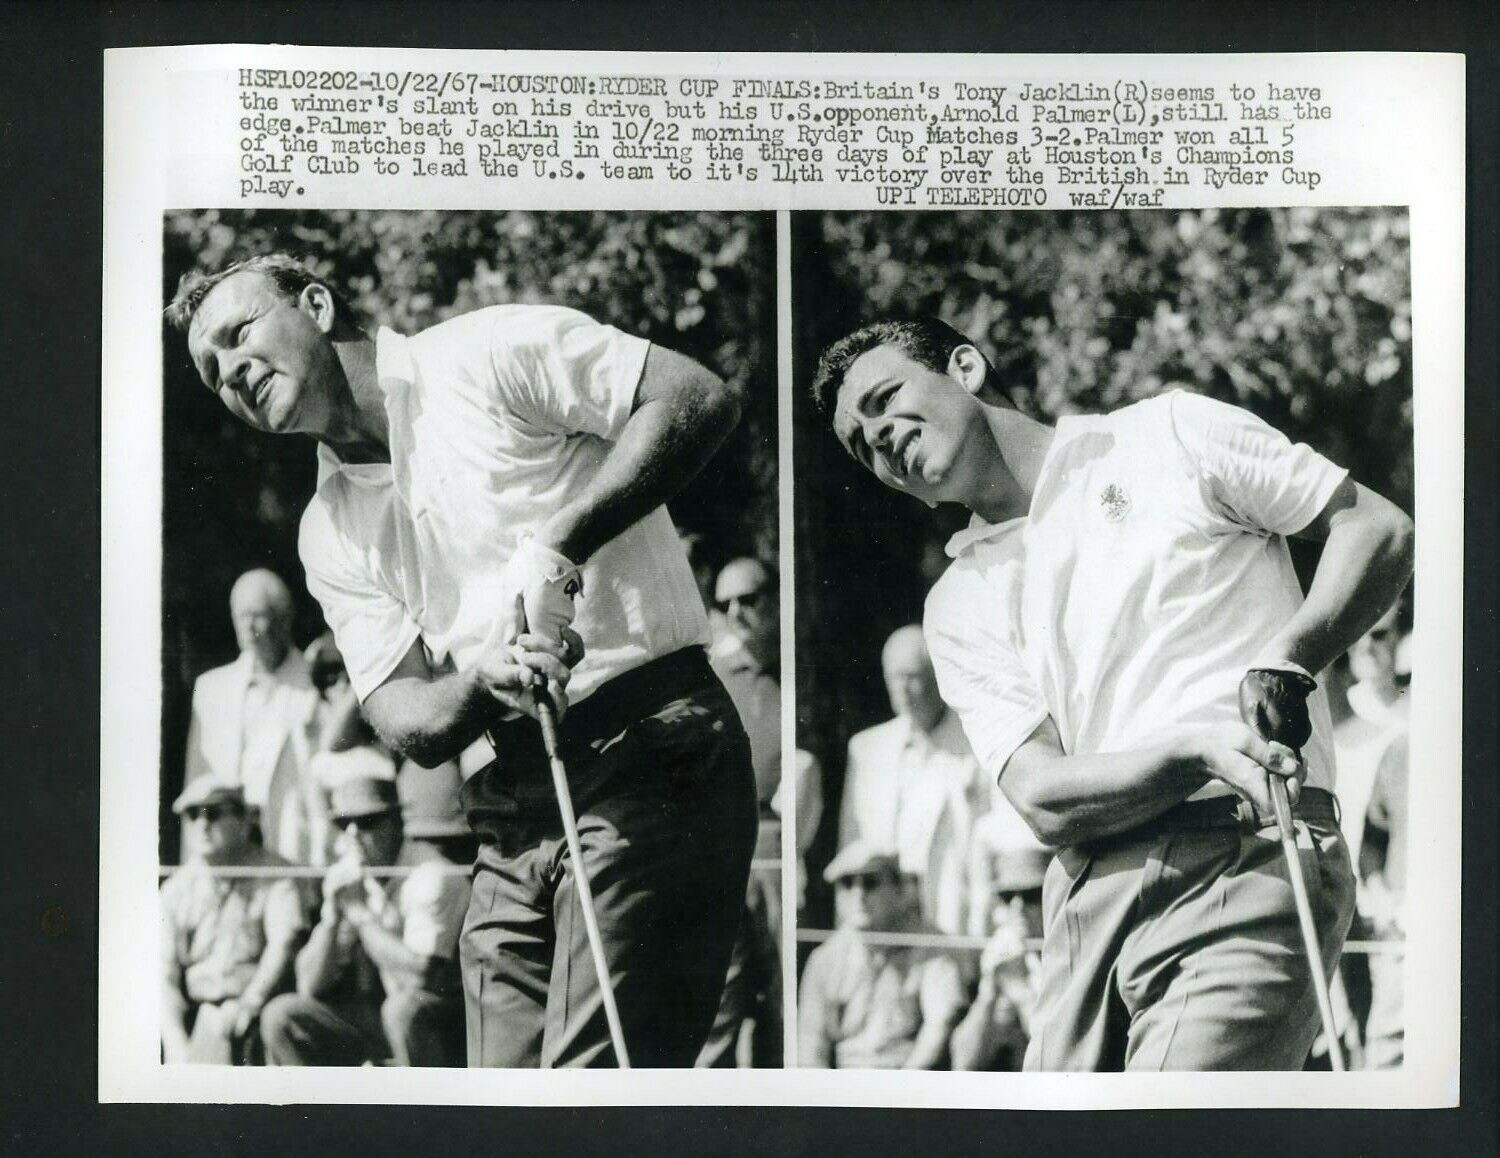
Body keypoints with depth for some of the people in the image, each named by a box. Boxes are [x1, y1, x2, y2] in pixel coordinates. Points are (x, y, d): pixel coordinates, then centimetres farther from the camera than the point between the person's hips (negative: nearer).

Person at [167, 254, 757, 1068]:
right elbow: (406, 725, 8)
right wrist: (481, 680, -15)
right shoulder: (329, 535, 17)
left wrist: (559, 546, -16)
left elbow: (700, 398, -9)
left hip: (650, 758, -7)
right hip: (512, 812, 7)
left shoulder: (488, 354, 0)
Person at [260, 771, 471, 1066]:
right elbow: (310, 987, 2)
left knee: (405, 1007, -37)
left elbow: (421, 975, -30)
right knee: (281, 1017, -4)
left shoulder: (431, 876, -18)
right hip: (378, 1016, 7)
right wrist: (332, 915, -14)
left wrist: (360, 912, -22)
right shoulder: (346, 878, 4)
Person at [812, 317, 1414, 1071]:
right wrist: (1198, 749, -16)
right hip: (1089, 902, 5)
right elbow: (1045, 802, 3)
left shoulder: (1169, 432, 12)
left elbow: (1380, 528, 10)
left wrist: (1288, 660, -8)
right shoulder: (960, 604, 18)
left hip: (1248, 860, -4)